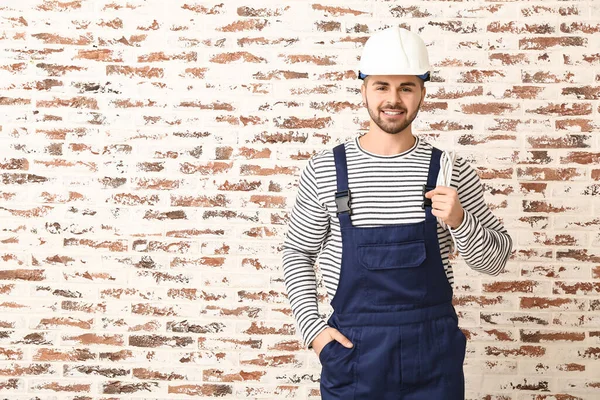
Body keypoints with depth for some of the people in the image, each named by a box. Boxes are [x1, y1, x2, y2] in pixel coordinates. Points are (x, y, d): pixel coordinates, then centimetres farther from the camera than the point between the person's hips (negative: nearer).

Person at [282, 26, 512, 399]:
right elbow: (298, 252, 6)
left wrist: (459, 221, -17)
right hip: (353, 347, 0)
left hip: (433, 348, 1)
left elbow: (496, 260, 2)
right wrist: (313, 327, -4)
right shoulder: (325, 168, -4)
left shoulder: (451, 171, -4)